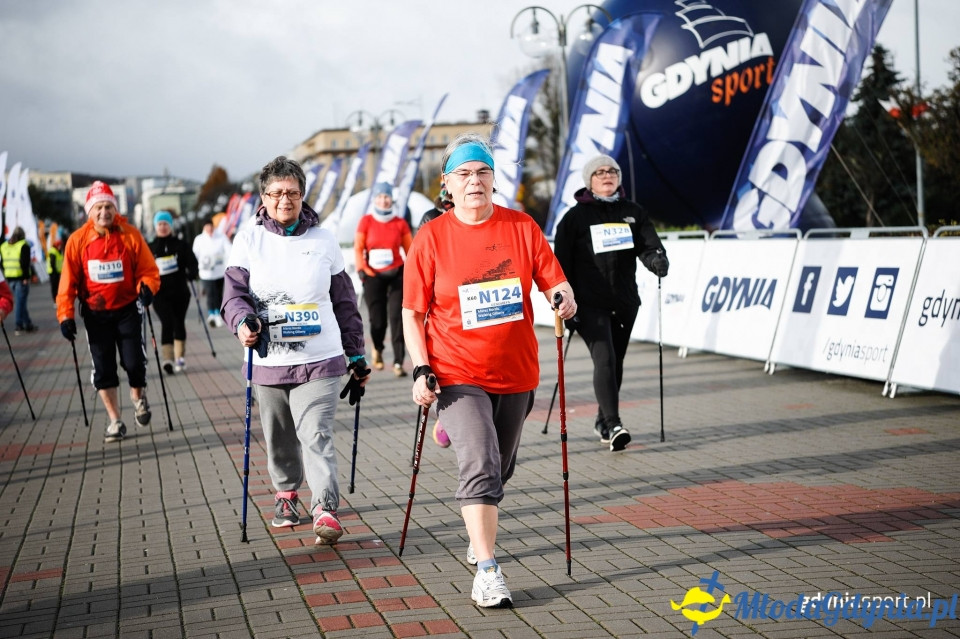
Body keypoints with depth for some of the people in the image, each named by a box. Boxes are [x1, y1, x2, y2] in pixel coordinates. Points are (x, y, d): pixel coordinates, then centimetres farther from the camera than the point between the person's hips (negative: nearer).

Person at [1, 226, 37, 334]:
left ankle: (28, 324, 18)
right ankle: (18, 326, -6)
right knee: (20, 302, -4)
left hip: (10, 278, 6)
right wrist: (26, 277, -15)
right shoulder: (23, 245, -7)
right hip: (21, 277, -6)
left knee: (20, 301, 14)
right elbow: (24, 263, -16)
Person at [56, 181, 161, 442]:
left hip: (127, 310, -1)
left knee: (134, 362, -7)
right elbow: (69, 281, -2)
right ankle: (115, 421, 16)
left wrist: (146, 287, -25)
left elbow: (148, 269, -4)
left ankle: (138, 396, 27)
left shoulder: (130, 235, -7)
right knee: (103, 369, 3)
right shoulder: (78, 240, -6)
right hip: (95, 314, 1)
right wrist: (66, 315, -8)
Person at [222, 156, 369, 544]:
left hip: (319, 358, -1)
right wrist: (243, 321, -24)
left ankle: (325, 510, -15)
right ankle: (286, 492, 37)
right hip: (268, 362, 2)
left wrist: (356, 354, 13)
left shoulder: (323, 240, 7)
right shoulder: (249, 240, 4)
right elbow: (233, 293, -1)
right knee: (279, 438, 14)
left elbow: (344, 302, 13)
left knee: (316, 434, -14)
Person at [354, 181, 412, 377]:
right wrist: (361, 268, -9)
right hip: (373, 276, 0)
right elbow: (358, 247, 2)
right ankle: (377, 349, 33)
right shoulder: (366, 221, 4)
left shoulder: (400, 224, 5)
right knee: (377, 320, -1)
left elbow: (410, 250, 8)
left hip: (397, 274, 0)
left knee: (397, 317, -8)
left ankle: (398, 363, -7)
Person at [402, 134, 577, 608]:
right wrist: (421, 370, -11)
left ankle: (478, 533, 44)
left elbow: (554, 281, 3)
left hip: (516, 373, 3)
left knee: (500, 469, 18)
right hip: (458, 376, -3)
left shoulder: (522, 227, 1)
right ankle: (486, 572, -15)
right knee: (480, 467, -18)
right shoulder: (431, 238, -4)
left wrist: (563, 297, -21)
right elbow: (412, 313, -2)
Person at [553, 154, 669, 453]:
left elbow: (648, 245, 0)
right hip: (590, 303, -4)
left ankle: (603, 420, 28)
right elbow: (562, 262, 0)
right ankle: (613, 425, -21)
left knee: (616, 362, 12)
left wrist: (657, 259, -24)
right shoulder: (576, 216, 1)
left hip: (625, 302, 4)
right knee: (604, 359, -17)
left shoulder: (634, 213, 12)